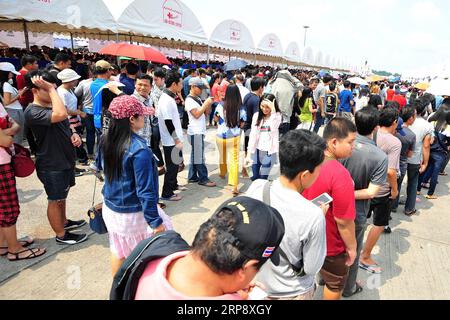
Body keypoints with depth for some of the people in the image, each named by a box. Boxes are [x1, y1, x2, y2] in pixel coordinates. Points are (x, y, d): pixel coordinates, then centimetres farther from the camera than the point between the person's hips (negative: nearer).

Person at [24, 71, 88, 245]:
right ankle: (61, 235, 24)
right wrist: (50, 89, -31)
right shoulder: (32, 112, -23)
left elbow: (64, 127, 19)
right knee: (55, 200, 8)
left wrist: (73, 135, -4)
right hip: (51, 165, -9)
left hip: (65, 159, 9)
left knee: (62, 196, 24)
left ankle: (63, 222, 44)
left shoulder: (51, 105, 7)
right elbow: (62, 114, -41)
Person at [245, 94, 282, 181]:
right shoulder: (256, 116, 2)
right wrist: (249, 153, -3)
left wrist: (273, 110, -25)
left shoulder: (277, 116, -6)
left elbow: (273, 128, -26)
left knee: (263, 179, 1)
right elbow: (252, 135, 0)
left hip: (269, 152, -3)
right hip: (256, 150, 3)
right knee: (255, 178, 9)